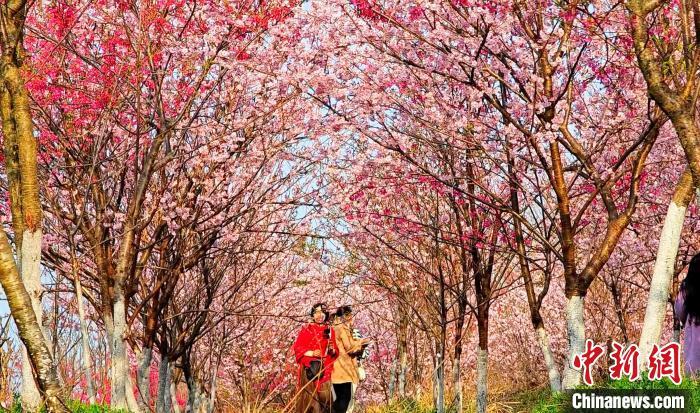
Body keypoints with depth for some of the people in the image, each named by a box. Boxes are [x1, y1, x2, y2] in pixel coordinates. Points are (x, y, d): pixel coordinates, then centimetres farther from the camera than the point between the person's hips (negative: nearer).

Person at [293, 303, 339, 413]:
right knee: (309, 395, -8)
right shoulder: (306, 329, 6)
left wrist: (332, 350, -6)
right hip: (309, 367, -3)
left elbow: (335, 351, 17)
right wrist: (311, 353, -13)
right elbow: (297, 347, 0)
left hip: (325, 369, 3)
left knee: (324, 396, -4)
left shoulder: (330, 330, 15)